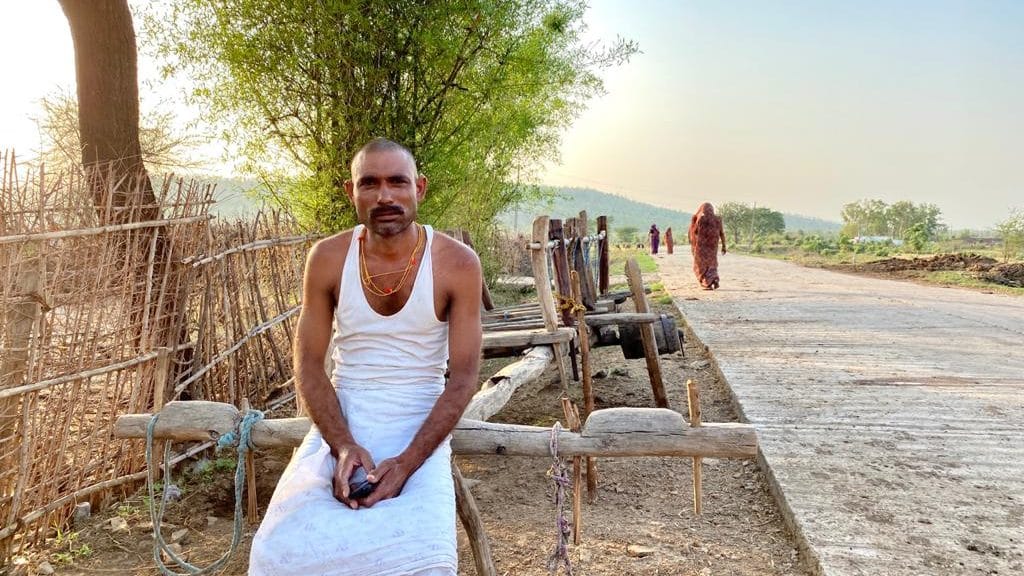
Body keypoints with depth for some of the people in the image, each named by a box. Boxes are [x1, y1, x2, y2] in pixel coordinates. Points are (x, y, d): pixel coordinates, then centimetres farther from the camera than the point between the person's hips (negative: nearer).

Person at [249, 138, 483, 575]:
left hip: (419, 434, -2)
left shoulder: (457, 264, -9)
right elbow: (308, 366, -1)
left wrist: (407, 462, -20)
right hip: (339, 429, 2)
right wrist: (343, 446, -17)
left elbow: (462, 379, -9)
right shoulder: (328, 259, -3)